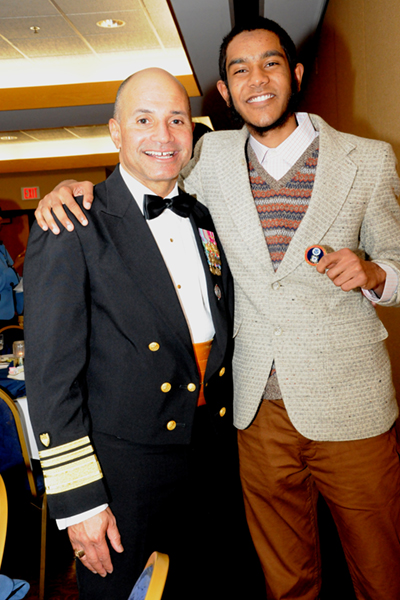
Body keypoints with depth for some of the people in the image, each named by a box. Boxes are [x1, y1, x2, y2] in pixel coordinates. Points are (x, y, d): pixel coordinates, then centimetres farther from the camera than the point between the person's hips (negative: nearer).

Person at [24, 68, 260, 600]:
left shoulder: (206, 220, 8)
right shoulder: (71, 228, -12)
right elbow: (51, 373, -14)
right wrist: (77, 499, -14)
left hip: (217, 456, 6)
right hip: (124, 465, -5)